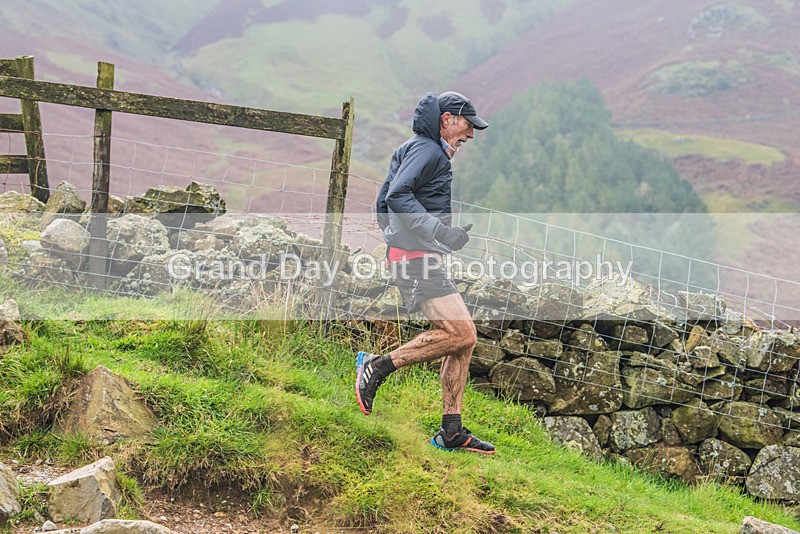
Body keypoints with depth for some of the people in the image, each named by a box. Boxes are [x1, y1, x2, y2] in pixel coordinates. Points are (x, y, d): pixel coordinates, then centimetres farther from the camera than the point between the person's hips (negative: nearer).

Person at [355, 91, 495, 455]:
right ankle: (378, 366, -8)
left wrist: (395, 239, 27)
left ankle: (451, 431, 7)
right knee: (460, 333, -18)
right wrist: (441, 232, -27)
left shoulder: (428, 152, 25)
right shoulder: (426, 149, -7)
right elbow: (397, 196, -22)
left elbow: (383, 203, 27)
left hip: (424, 259, 11)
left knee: (464, 337, 6)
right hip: (416, 258, -11)